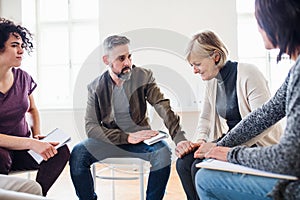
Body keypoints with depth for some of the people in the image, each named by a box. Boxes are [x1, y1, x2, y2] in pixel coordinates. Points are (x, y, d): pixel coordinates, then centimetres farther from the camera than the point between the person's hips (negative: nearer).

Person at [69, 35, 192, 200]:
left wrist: (179, 138, -29)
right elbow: (91, 127, -10)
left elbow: (163, 107, -13)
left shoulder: (143, 76, -4)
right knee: (77, 154, -23)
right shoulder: (96, 87, -4)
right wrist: (127, 137, -24)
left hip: (140, 138, 0)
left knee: (163, 152, -30)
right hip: (110, 141, 1)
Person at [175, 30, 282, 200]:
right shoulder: (212, 81, 7)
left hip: (258, 145, -7)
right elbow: (205, 118, 15)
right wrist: (201, 140, -6)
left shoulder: (248, 74, -18)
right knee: (183, 163, -11)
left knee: (200, 167, -23)